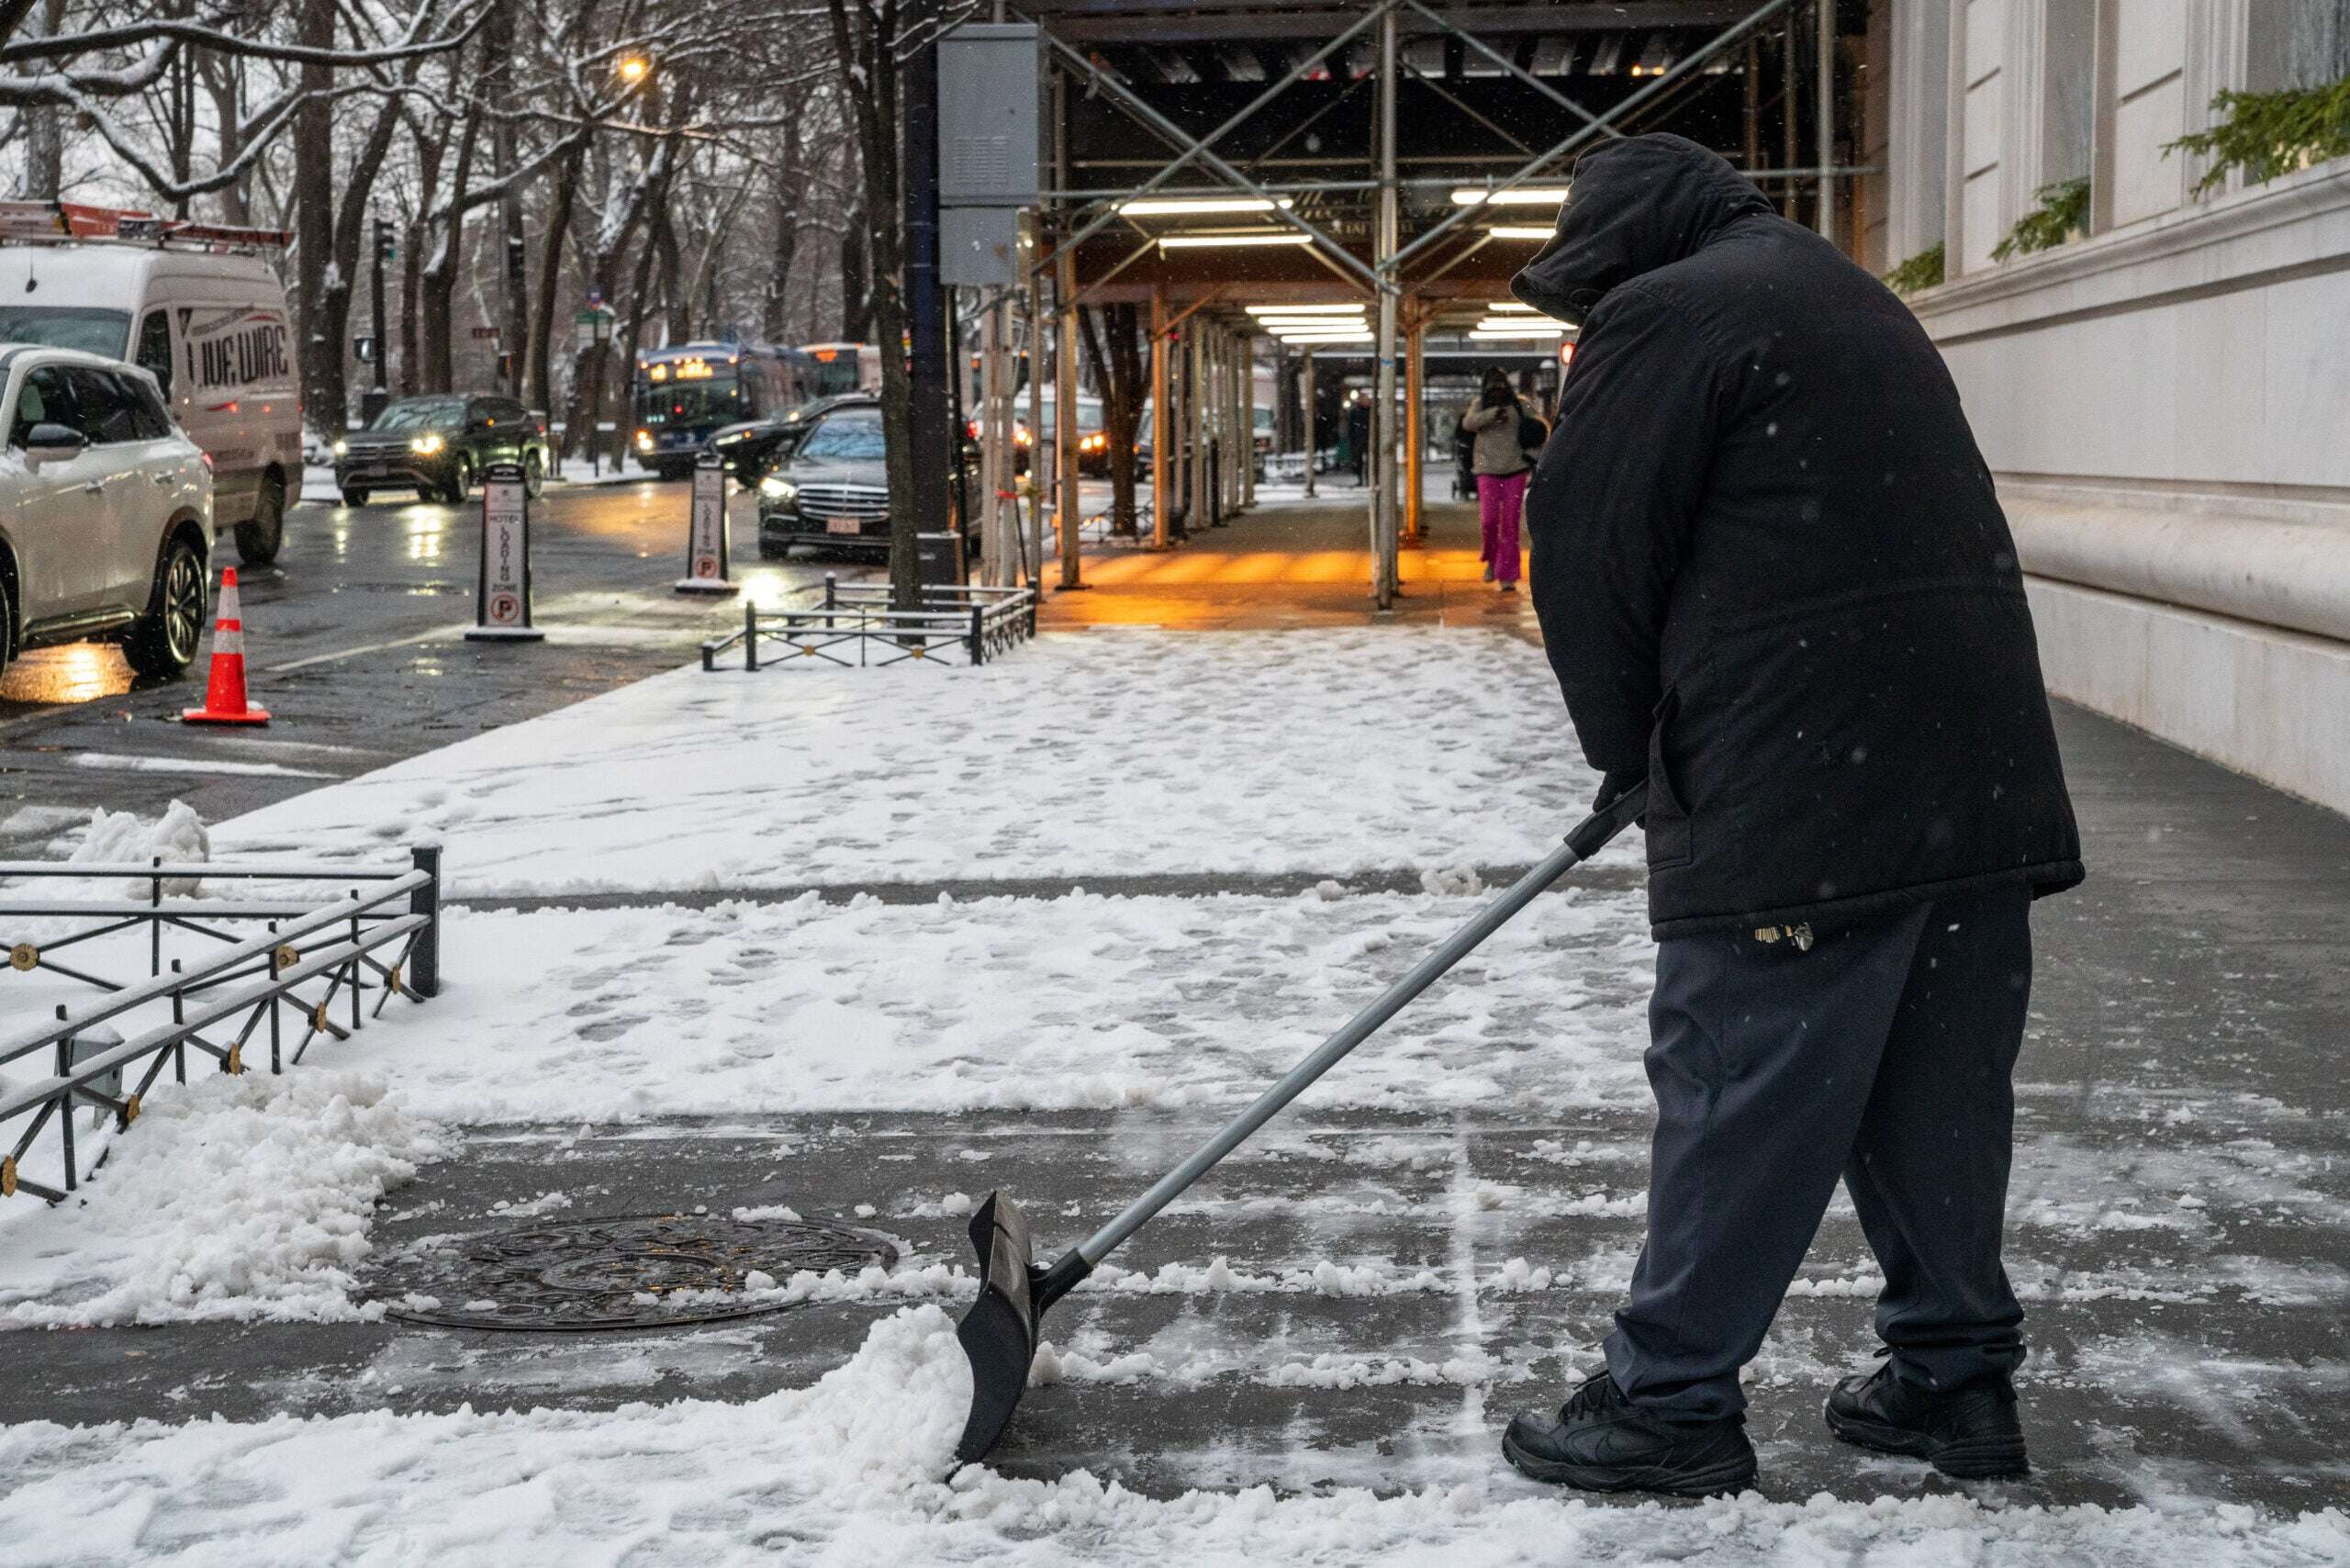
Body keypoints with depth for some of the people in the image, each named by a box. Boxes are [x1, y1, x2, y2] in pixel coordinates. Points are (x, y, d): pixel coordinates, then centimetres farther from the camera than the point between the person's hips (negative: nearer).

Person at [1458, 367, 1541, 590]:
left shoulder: (1519, 404, 6)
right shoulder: (1480, 404, 6)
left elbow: (1539, 424, 12)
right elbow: (1468, 423, -12)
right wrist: (1492, 414, -27)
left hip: (1515, 469, 0)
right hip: (1488, 469, 0)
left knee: (1510, 523, -1)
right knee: (1489, 519, -9)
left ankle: (1507, 576, 2)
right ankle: (1492, 560, 20)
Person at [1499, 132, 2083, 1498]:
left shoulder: (1664, 315, -5)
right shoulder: (1847, 296, 23)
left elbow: (1592, 553, -4)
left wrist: (1632, 750, 11)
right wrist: (1671, 747, 21)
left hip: (1807, 773, -8)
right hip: (1977, 763, 9)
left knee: (1739, 1085, -2)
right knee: (1940, 1084, 14)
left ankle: (1671, 1403, 5)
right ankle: (1957, 1375, 21)